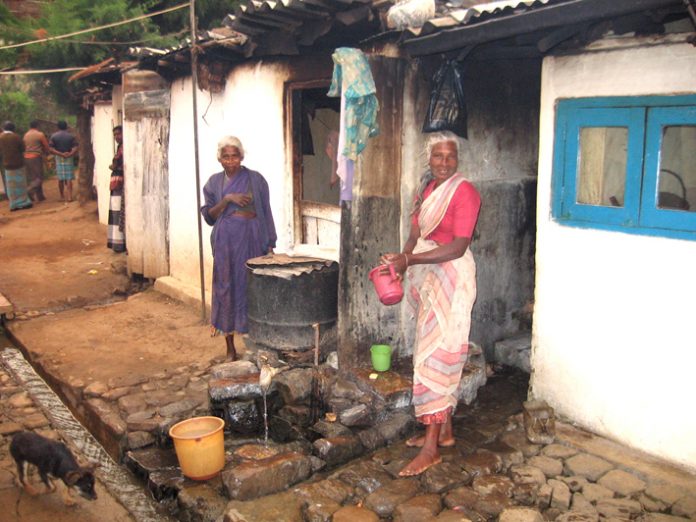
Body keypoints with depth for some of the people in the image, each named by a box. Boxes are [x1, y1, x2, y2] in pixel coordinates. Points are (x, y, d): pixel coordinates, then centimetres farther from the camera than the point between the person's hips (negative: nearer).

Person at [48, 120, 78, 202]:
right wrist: (69, 155, -12)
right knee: (69, 178, -1)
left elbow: (50, 149, -9)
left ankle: (62, 196, 21)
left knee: (61, 179, 12)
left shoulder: (54, 136, 0)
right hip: (69, 158, -1)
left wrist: (61, 154, -10)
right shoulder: (71, 136, -1)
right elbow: (75, 149, -13)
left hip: (59, 158, 1)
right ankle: (69, 197, -11)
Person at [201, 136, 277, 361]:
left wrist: (270, 244, -1)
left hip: (252, 240, -1)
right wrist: (227, 199, -11)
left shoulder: (255, 179, 3)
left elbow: (266, 213, 4)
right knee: (226, 288, 4)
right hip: (225, 242, 1)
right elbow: (209, 216, 5)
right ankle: (230, 347, 15)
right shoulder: (214, 182, 8)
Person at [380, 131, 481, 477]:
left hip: (452, 277, -8)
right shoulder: (426, 189, 12)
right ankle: (444, 429, 26)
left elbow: (458, 247, -21)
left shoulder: (465, 192, -13)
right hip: (427, 276, 8)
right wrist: (400, 263, -6)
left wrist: (409, 260, -25)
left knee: (437, 356, -8)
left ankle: (431, 447, -1)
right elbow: (416, 234, 11)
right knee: (437, 353, 13)